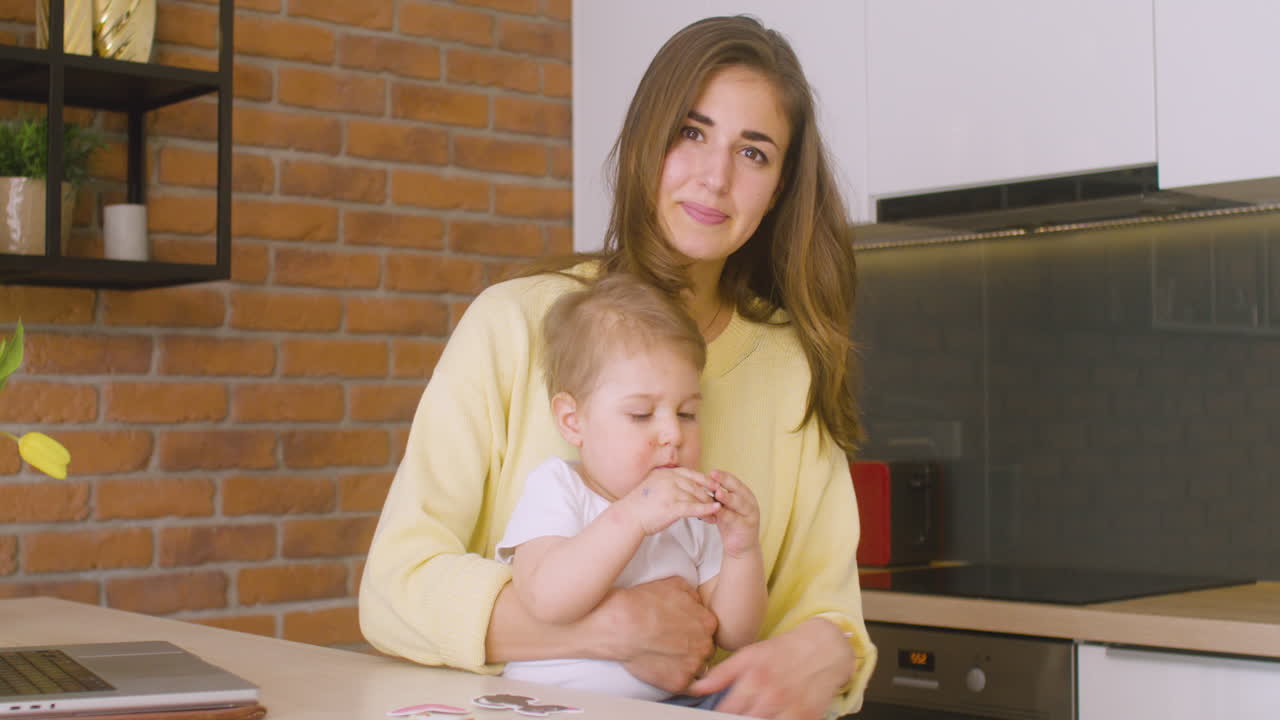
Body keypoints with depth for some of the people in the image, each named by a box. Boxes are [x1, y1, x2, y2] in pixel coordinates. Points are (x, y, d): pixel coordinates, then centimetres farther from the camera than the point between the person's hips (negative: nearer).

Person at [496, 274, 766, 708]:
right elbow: (546, 601, -21)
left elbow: (733, 636, 9)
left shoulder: (691, 514, 11)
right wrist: (630, 518, -28)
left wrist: (742, 552, -8)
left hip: (668, 700, 3)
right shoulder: (556, 489, -2)